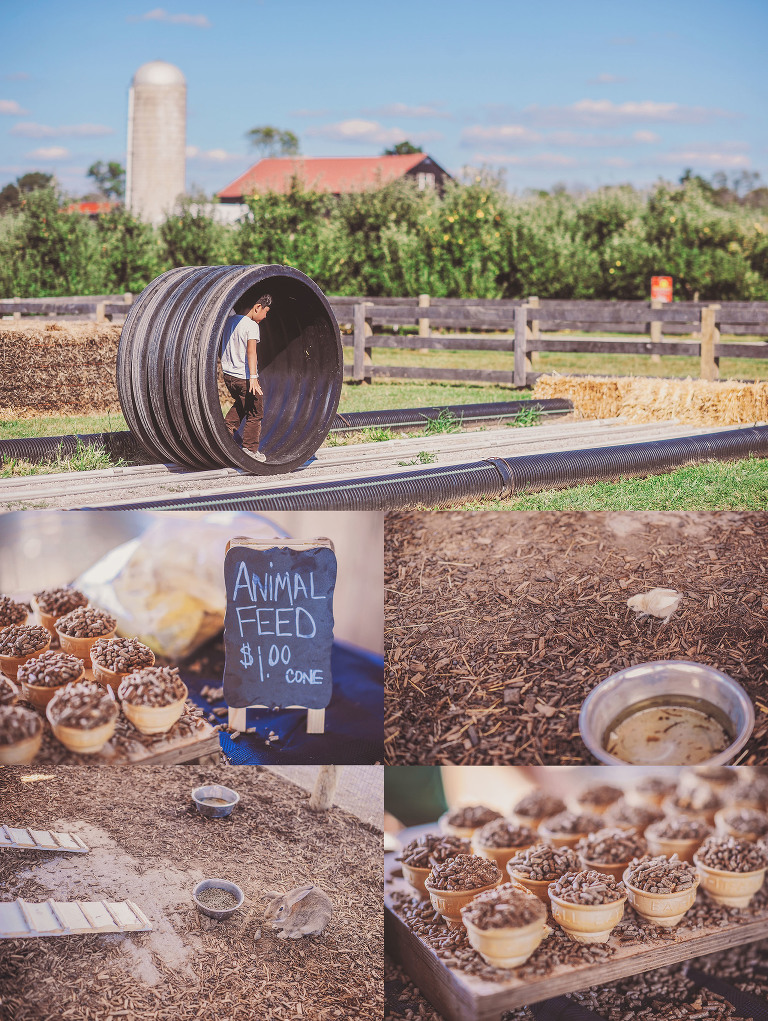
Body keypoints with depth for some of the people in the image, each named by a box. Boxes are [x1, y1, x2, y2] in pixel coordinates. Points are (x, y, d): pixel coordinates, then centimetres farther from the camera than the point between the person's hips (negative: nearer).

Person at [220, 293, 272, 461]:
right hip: (245, 377, -7)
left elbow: (223, 346, 18)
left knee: (240, 405, 30)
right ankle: (250, 449, 11)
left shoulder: (229, 321, 8)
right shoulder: (251, 325, -15)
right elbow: (251, 352, -25)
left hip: (228, 375, 7)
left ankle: (227, 429, 14)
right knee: (255, 414, 7)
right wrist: (253, 377, -30)